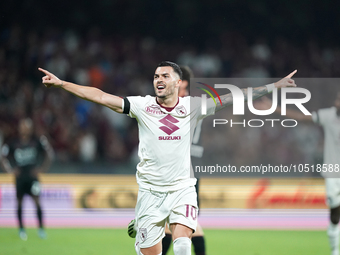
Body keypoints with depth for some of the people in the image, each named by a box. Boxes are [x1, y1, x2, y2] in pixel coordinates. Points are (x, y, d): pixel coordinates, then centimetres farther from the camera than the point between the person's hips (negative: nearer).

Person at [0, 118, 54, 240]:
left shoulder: (37, 141, -3)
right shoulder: (13, 144, -3)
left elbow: (49, 154, 6)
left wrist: (42, 168, -1)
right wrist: (10, 170, -5)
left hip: (32, 176, -1)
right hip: (20, 177, 1)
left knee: (37, 201, -8)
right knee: (20, 202, 5)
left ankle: (41, 228, -2)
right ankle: (21, 229, 15)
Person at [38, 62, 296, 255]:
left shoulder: (193, 106, 1)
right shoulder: (142, 106, -1)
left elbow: (233, 98, 3)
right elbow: (100, 96, -5)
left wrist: (273, 86, -1)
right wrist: (61, 83, -11)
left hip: (183, 189, -1)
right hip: (150, 192, 1)